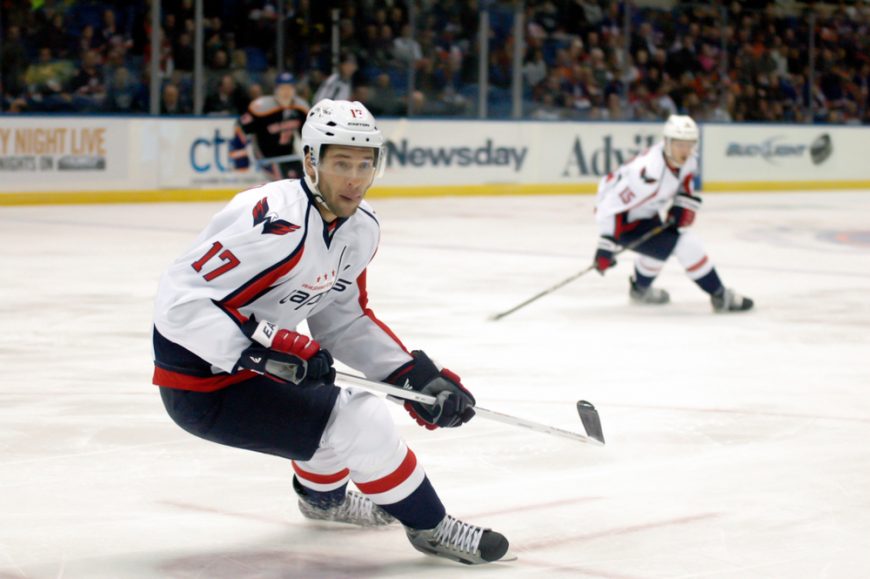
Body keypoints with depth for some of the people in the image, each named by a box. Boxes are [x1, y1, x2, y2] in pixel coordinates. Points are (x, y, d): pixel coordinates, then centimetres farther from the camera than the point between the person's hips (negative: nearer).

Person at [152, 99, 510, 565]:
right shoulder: (278, 226, -28)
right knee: (363, 423, -16)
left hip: (248, 364, 10)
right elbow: (178, 302, -32)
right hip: (202, 386, -10)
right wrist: (268, 349, -36)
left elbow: (344, 319, 11)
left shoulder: (360, 226, 2)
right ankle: (429, 526, 5)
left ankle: (323, 494, 59)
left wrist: (414, 375, 2)